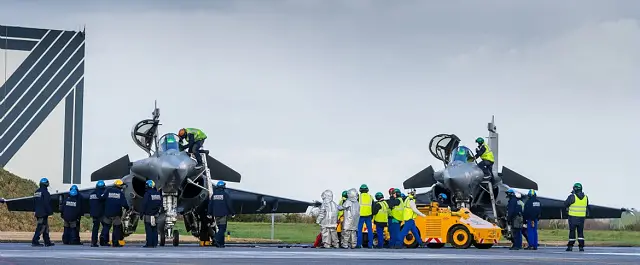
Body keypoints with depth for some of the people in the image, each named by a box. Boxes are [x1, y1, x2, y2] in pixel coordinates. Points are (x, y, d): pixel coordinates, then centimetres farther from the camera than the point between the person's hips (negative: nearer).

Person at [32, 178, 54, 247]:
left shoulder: (36, 192, 14)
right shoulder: (45, 192, -13)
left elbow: (34, 203, 20)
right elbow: (47, 204, -17)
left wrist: (35, 211, 25)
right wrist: (50, 212, -11)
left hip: (38, 212, 9)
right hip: (43, 213, -9)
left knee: (46, 227, 14)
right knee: (41, 227, -9)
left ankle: (47, 242, 17)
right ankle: (35, 241, -14)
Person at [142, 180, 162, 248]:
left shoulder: (147, 194, -12)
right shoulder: (158, 194, 9)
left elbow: (144, 204, -11)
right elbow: (161, 204, 16)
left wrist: (142, 213, -4)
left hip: (148, 215, -7)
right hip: (156, 215, 7)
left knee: (149, 230, -6)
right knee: (155, 230, 9)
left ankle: (149, 244, -9)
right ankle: (155, 243, 9)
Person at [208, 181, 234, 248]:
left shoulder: (213, 195, 9)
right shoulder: (225, 194, -7)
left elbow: (210, 205, 12)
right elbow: (229, 204, -7)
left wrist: (209, 214, 18)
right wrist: (232, 213, 2)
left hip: (216, 214, 5)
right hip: (223, 214, -5)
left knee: (220, 228, 13)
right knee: (222, 228, -6)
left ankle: (221, 243, 13)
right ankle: (217, 241, -24)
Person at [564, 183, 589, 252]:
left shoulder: (572, 197, -11)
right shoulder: (585, 197, 4)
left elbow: (566, 204, -2)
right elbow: (587, 207, 12)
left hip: (573, 217, -4)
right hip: (582, 217, 4)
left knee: (572, 231, 2)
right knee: (580, 232, 8)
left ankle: (570, 246, 3)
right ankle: (581, 246, 3)